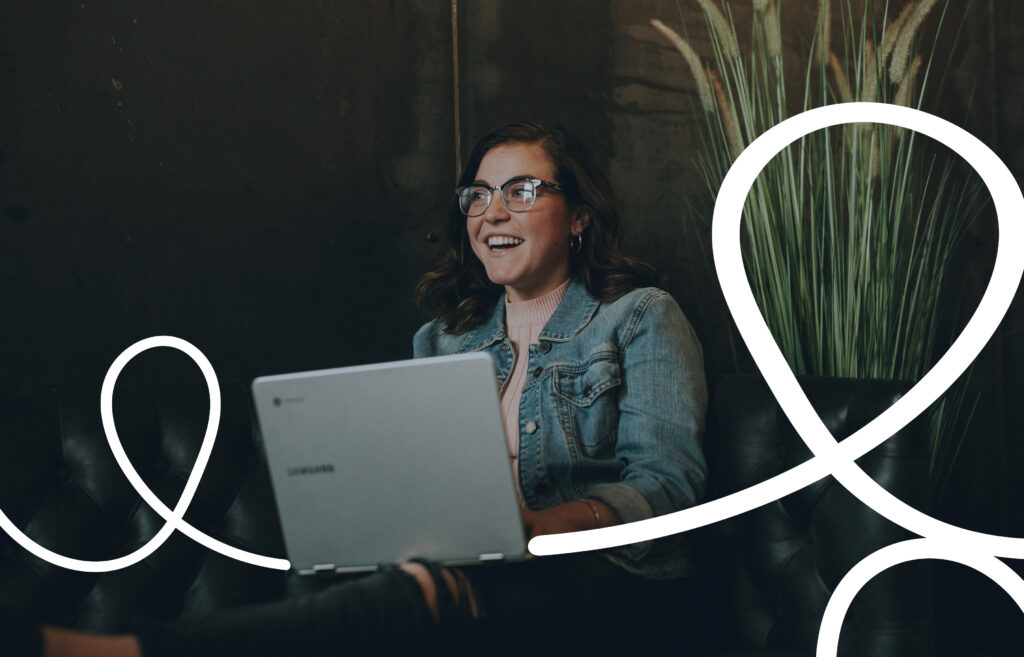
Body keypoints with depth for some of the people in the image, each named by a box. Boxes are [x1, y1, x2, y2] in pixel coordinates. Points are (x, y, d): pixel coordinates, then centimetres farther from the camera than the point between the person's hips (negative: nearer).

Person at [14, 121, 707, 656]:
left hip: (612, 579, -4)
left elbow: (669, 480, -6)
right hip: (475, 574, 5)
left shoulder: (640, 316, 7)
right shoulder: (441, 340, 21)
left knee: (430, 588, -36)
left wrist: (544, 525, -26)